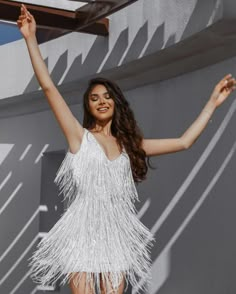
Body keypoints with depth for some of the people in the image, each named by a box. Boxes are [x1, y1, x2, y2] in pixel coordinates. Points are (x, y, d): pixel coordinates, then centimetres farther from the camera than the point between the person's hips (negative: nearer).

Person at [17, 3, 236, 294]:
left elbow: (184, 142, 15)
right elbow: (48, 87, -3)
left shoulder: (129, 144, 14)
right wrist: (31, 39, -8)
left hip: (116, 234, 3)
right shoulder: (79, 136, 4)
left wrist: (213, 103, 15)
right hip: (83, 231, -3)